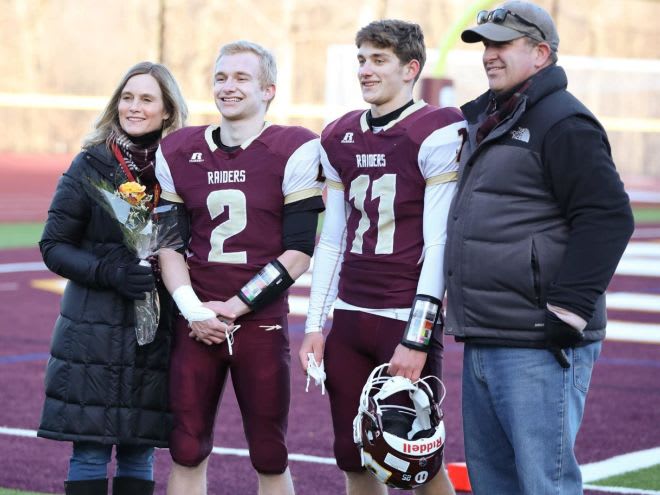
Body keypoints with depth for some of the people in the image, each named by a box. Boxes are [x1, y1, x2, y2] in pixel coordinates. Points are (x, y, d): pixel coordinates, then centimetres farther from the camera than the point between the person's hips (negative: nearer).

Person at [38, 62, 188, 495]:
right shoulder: (91, 166, -1)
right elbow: (54, 246, -1)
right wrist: (109, 272, -16)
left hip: (158, 331, 2)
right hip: (94, 328, -2)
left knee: (140, 451, 5)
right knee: (90, 450, -2)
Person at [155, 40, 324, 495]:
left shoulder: (293, 152, -6)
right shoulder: (179, 153, 8)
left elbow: (298, 251, -8)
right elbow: (169, 244, 8)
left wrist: (235, 306, -11)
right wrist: (193, 311, -6)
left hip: (261, 322, -3)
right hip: (198, 323, 3)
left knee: (270, 458, 6)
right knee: (187, 452, 4)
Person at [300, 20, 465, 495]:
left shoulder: (437, 135, -9)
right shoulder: (340, 138, 11)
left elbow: (438, 246, -12)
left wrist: (417, 338, -15)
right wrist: (315, 325, 11)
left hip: (406, 320, -6)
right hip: (349, 319, 6)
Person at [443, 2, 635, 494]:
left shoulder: (564, 122, -10)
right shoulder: (485, 118, 18)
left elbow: (608, 217, -18)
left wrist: (569, 309, -21)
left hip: (537, 346, -10)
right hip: (482, 341, 10)